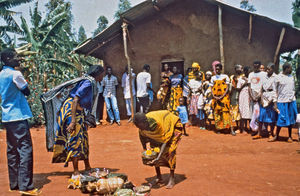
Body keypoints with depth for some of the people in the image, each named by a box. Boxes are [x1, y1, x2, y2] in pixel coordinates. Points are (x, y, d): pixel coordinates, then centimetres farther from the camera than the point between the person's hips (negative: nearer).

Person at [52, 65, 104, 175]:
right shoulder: (88, 83, -17)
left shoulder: (90, 83, 12)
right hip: (71, 109, -10)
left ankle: (87, 167, 25)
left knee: (83, 138, 14)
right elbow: (75, 100, -24)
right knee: (75, 139, -7)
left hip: (78, 111, 10)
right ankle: (76, 172, 0)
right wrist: (73, 121, -28)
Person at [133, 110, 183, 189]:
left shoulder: (158, 123, -43)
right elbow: (145, 138, -4)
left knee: (170, 151, -21)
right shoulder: (142, 126, -24)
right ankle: (158, 177, 9)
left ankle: (172, 179, -11)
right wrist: (148, 149, -17)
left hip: (173, 126, -6)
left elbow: (165, 141, -38)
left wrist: (158, 157, -44)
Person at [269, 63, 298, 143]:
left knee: (291, 118, 7)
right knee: (281, 118, -2)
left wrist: (293, 98, 13)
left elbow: (293, 88, 18)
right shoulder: (279, 77, -5)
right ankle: (276, 136, 12)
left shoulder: (291, 76, 11)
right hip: (282, 101, -5)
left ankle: (290, 136, 18)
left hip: (291, 100, 5)